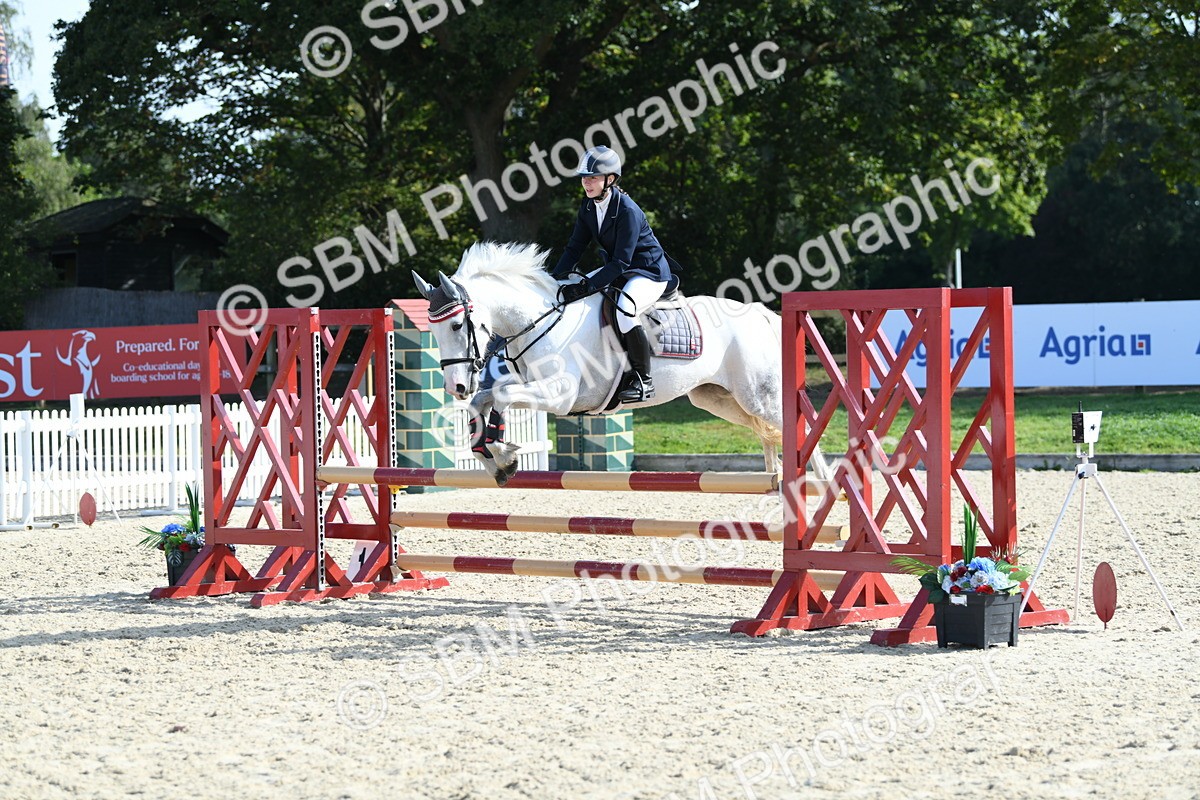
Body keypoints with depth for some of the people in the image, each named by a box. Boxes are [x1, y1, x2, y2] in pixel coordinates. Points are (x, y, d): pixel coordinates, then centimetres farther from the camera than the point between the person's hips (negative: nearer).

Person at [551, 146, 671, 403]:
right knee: (565, 295, 3)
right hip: (618, 270, 9)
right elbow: (576, 246, 2)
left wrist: (587, 286, -35)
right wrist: (555, 277, -13)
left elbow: (621, 262, -29)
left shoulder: (628, 212, -26)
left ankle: (643, 380, -22)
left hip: (649, 274, -9)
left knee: (623, 312, -37)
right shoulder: (589, 206, -1)